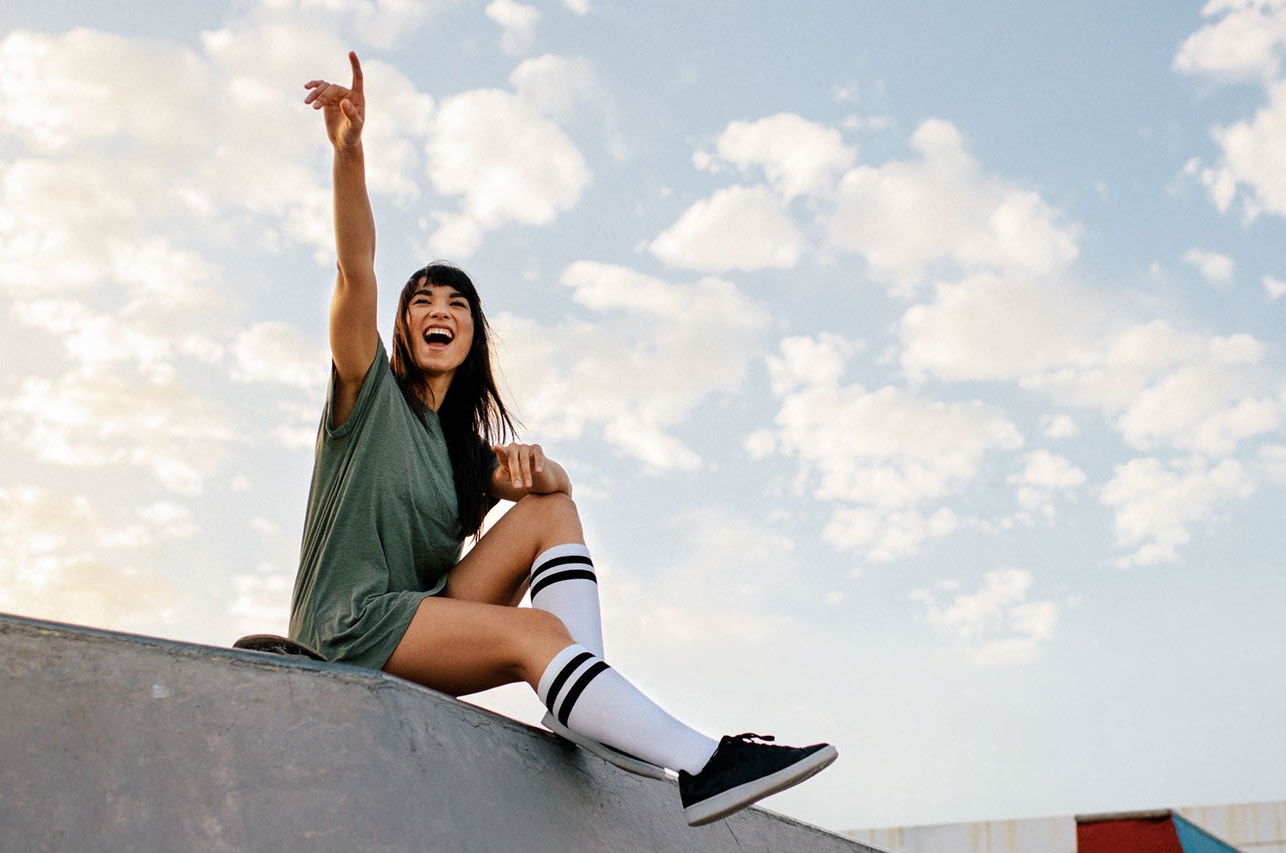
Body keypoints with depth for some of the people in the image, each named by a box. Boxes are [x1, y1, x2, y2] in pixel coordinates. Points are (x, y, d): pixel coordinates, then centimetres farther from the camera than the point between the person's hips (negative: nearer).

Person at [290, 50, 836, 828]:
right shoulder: (371, 390, 2)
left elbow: (562, 487, 6)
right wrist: (348, 150, -30)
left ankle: (592, 718, -23)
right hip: (349, 626, -6)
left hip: (426, 614, 7)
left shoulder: (466, 442, 19)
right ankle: (702, 764, -33)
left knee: (551, 512, -8)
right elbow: (357, 269, -14)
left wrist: (533, 466, -19)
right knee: (537, 631, -27)